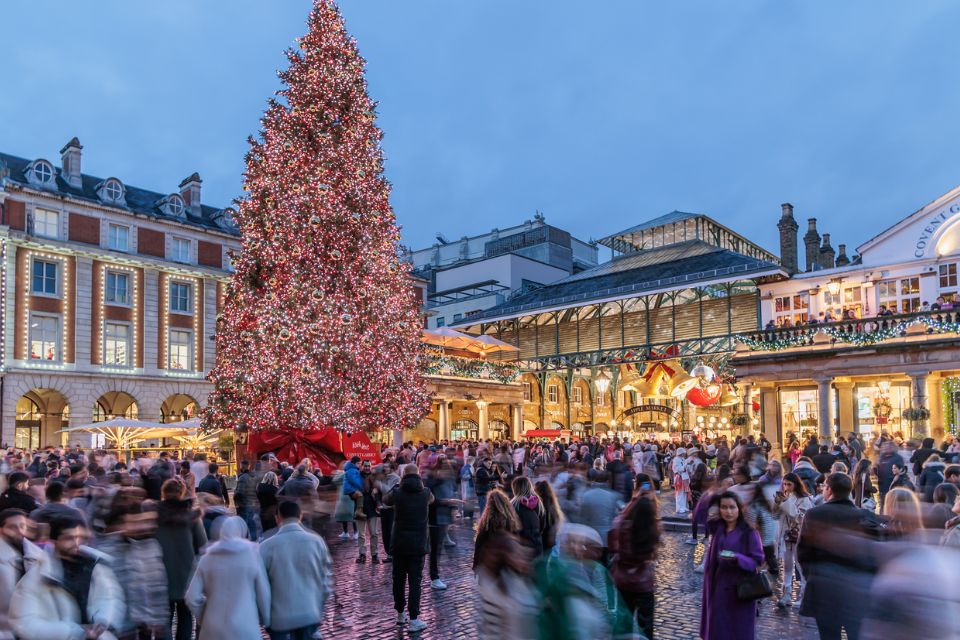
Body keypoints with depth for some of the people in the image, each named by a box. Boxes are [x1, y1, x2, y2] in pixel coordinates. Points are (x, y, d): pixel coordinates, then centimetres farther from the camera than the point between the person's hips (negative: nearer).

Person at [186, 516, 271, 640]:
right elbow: (263, 592, 0)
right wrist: (266, 620, 14)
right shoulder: (251, 552, -3)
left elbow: (192, 597, 1)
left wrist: (203, 619, 17)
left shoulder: (207, 558, 4)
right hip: (244, 630, -3)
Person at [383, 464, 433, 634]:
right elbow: (431, 499, 19)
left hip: (399, 543, 1)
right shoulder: (425, 492, -5)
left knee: (399, 579, 14)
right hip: (418, 543, -1)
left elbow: (385, 500, 15)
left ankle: (400, 614, 27)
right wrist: (419, 484, 27)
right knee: (415, 581, 1)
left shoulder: (397, 493, -6)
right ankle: (414, 619, -2)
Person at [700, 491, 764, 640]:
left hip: (740, 588, -5)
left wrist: (737, 558, -29)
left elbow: (757, 560, -11)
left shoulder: (749, 532, -11)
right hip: (719, 586, 5)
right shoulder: (717, 528, 4)